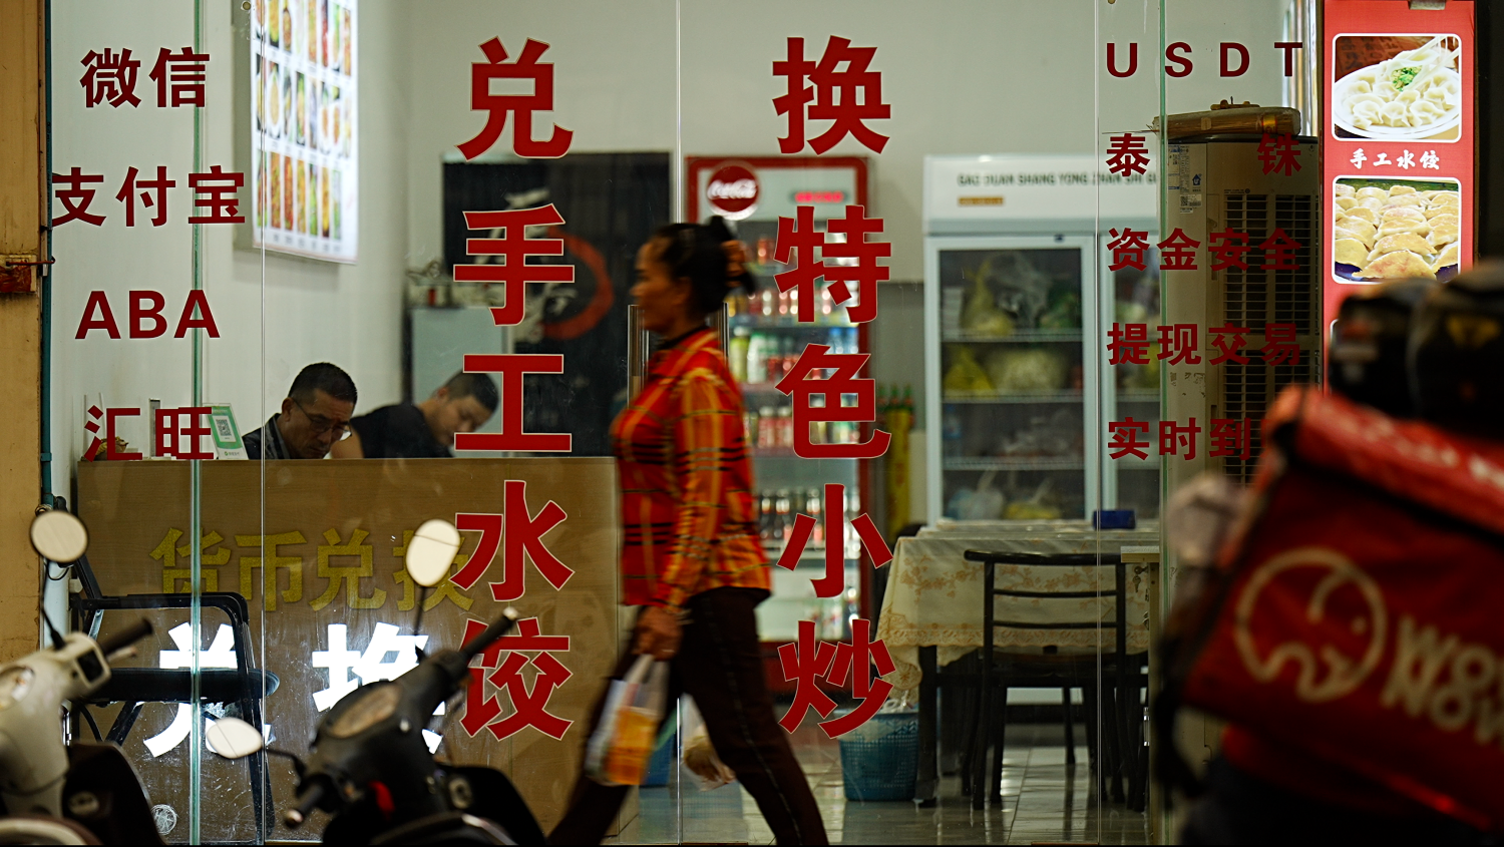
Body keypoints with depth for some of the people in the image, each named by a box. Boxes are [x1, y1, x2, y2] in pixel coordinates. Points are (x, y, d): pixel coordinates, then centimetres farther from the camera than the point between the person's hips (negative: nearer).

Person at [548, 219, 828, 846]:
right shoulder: (673, 366, 15)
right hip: (676, 588, 10)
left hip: (704, 587, -10)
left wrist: (669, 603, -24)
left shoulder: (699, 377, -15)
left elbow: (703, 502, -20)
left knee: (746, 740, -5)